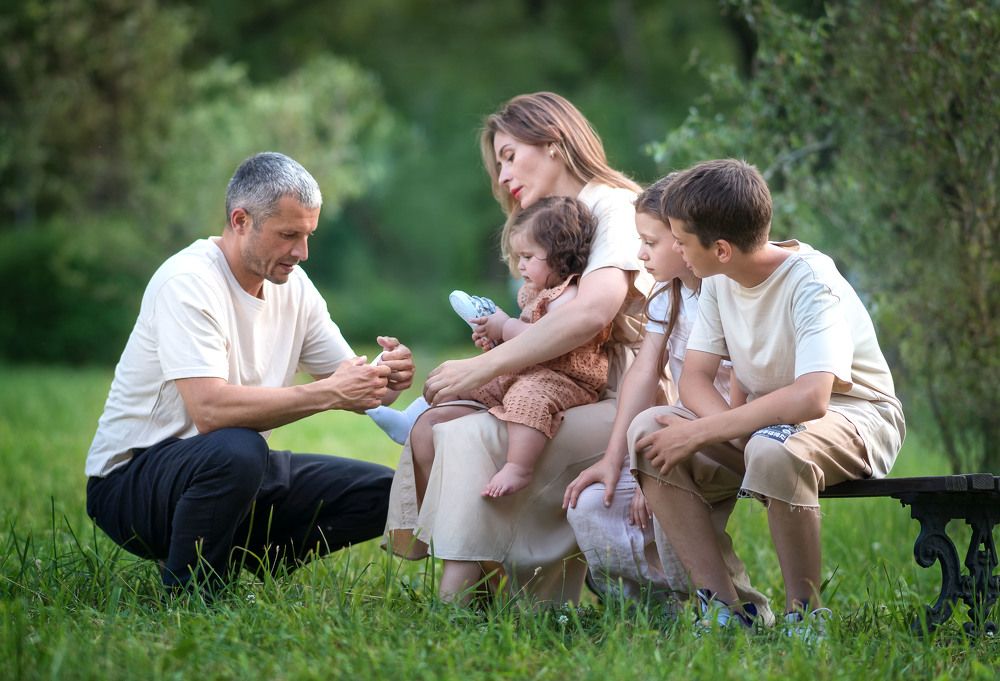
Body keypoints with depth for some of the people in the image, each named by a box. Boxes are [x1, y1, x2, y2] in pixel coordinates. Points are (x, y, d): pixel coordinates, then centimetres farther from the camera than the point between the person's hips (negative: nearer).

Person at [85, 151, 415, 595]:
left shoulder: (291, 284, 4)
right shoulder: (187, 282, -20)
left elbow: (349, 384, 6)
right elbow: (209, 409, -33)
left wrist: (385, 378, -19)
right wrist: (327, 394, -32)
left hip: (233, 472, 8)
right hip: (131, 478, -8)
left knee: (380, 492, -3)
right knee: (236, 450, -39)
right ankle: (183, 594, -16)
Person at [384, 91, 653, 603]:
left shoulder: (613, 207, -6)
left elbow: (592, 312, -24)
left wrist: (482, 368, -21)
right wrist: (502, 336, -7)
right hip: (579, 402, 9)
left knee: (473, 436, -26)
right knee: (432, 426, -8)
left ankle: (454, 607, -29)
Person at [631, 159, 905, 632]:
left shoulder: (810, 284, -25)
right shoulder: (720, 280, -3)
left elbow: (809, 398, -38)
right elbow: (694, 378, -3)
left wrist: (699, 432, -35)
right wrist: (732, 428, -25)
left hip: (853, 414, -7)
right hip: (765, 417, 7)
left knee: (773, 450, -41)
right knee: (648, 430, -16)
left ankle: (805, 614, -21)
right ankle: (723, 609, -16)